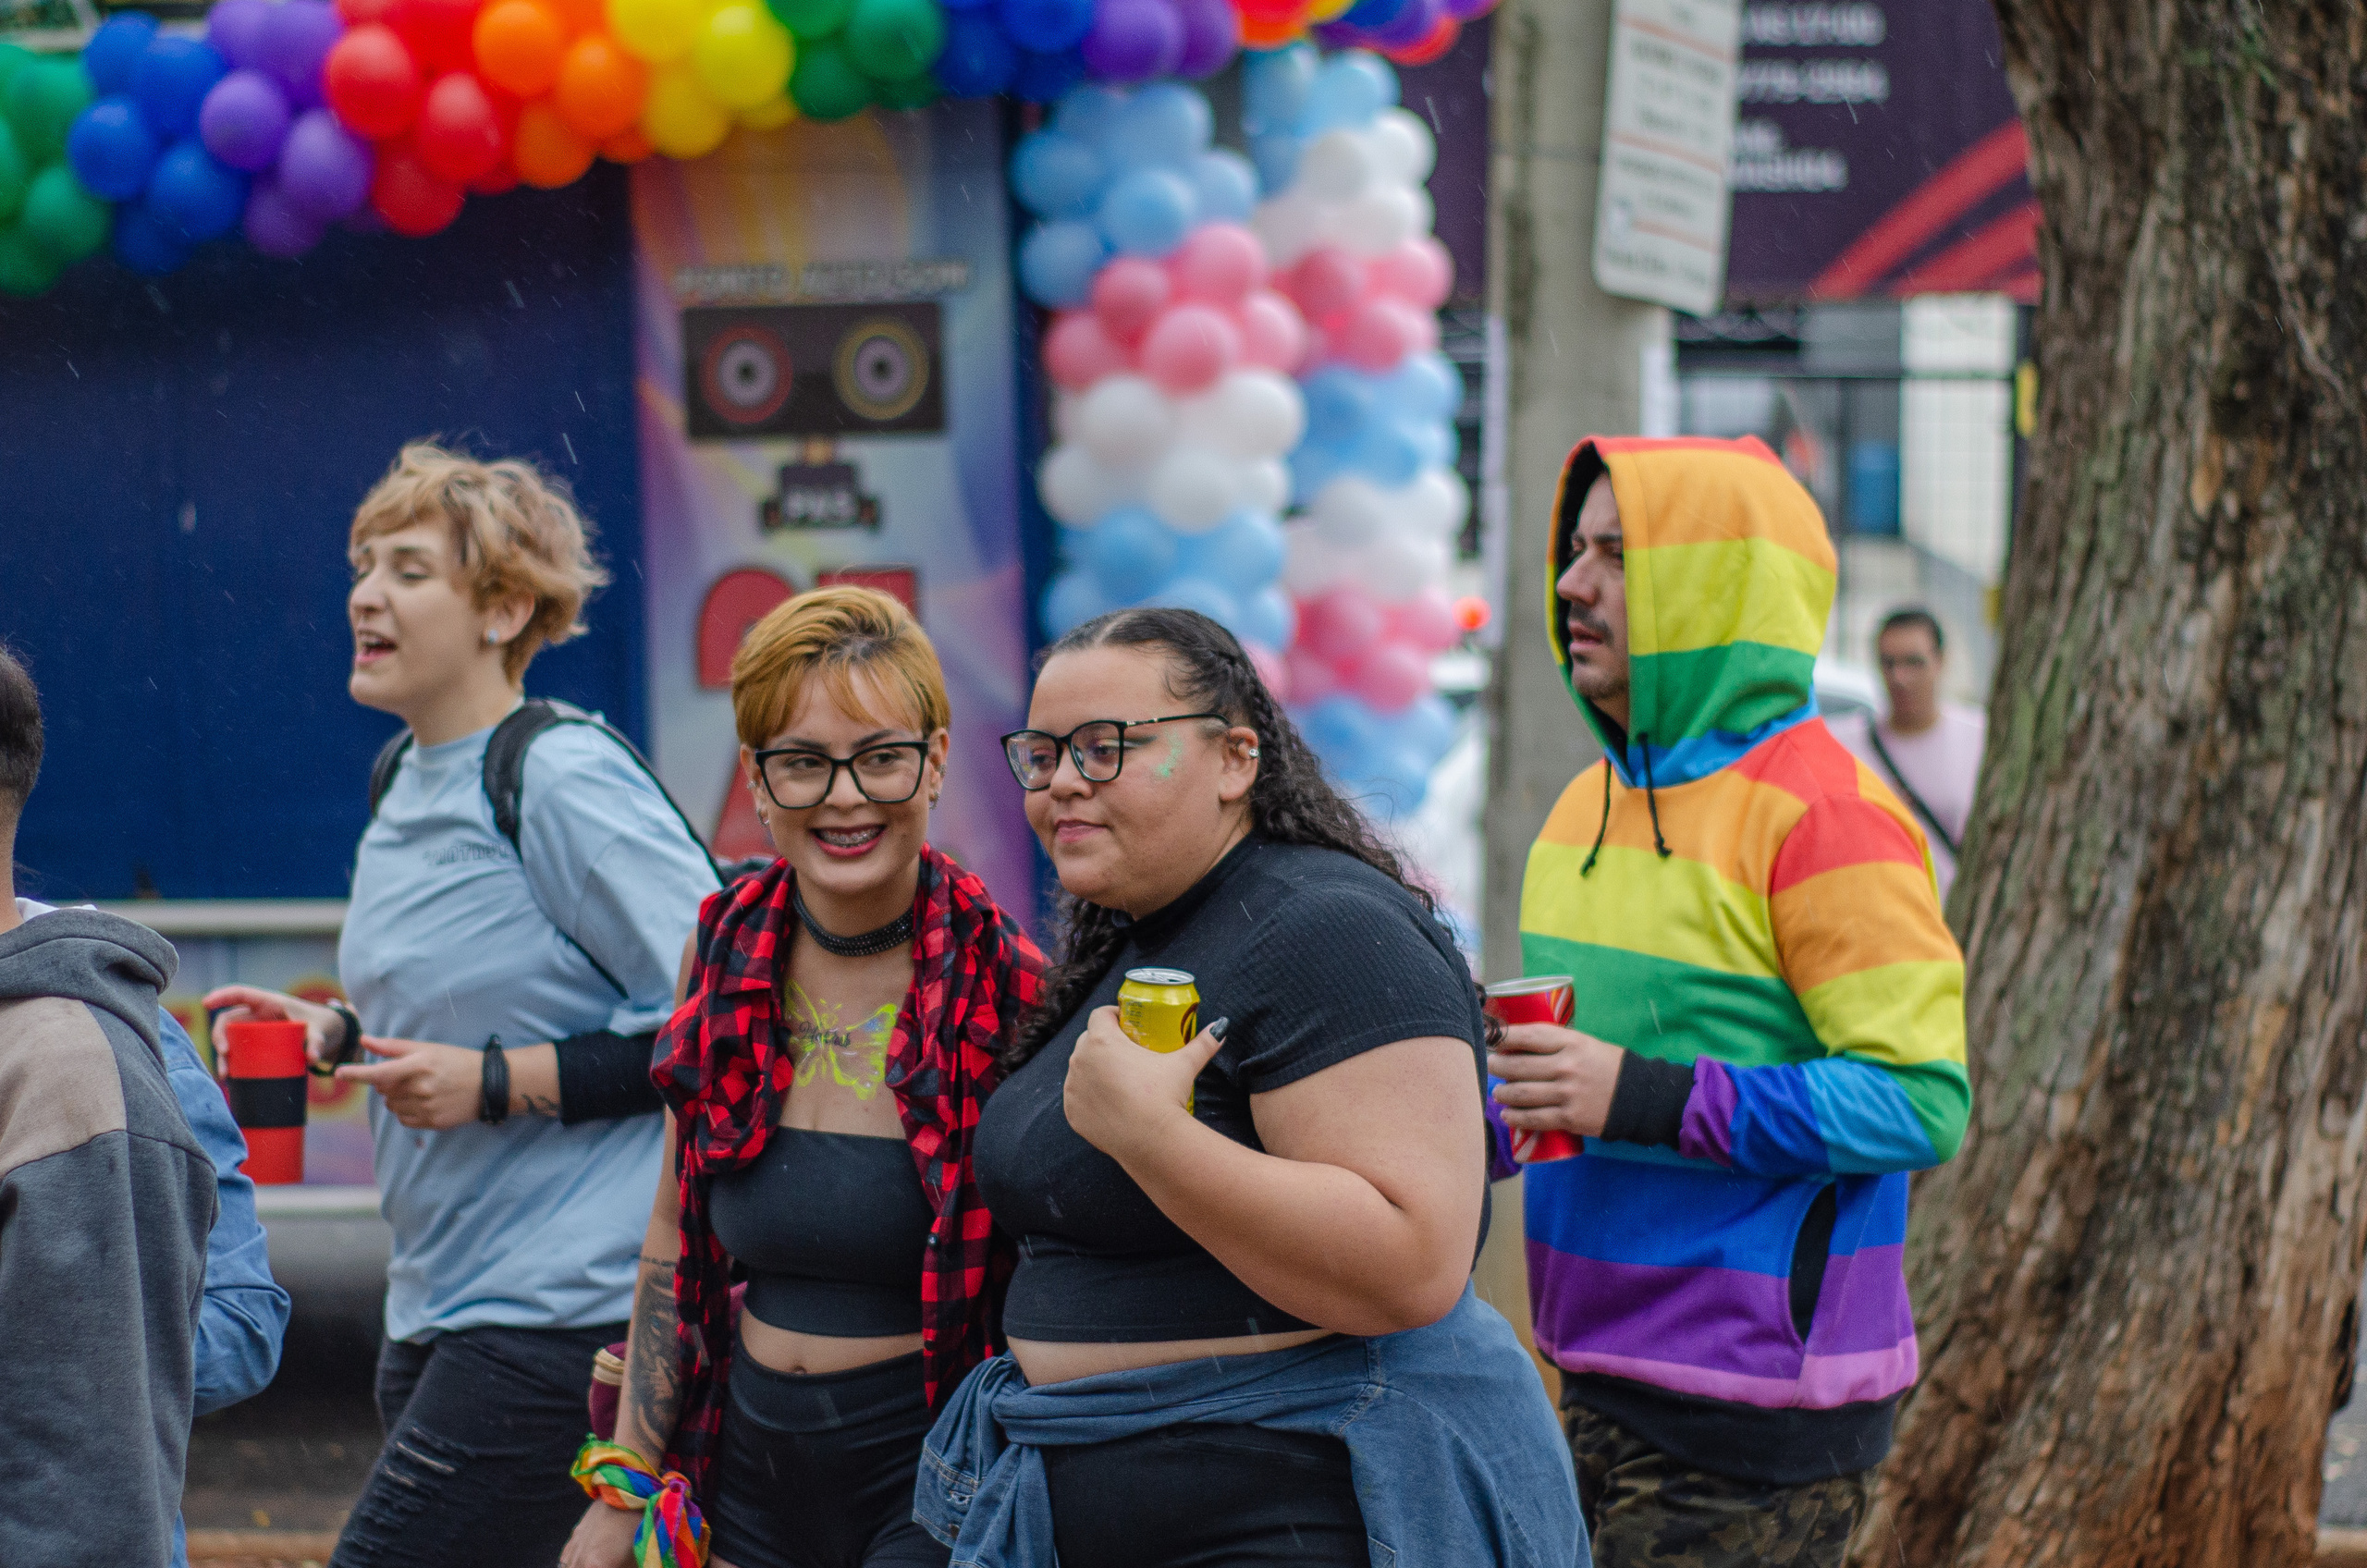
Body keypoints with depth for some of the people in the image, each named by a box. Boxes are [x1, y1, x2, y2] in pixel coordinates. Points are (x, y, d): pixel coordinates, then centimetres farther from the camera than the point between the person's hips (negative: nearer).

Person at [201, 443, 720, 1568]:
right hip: (437, 1305, 9)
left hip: (562, 1306, -9)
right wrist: (337, 1034, 9)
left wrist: (497, 1082, -19)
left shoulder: (565, 781, -14)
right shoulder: (405, 782, 13)